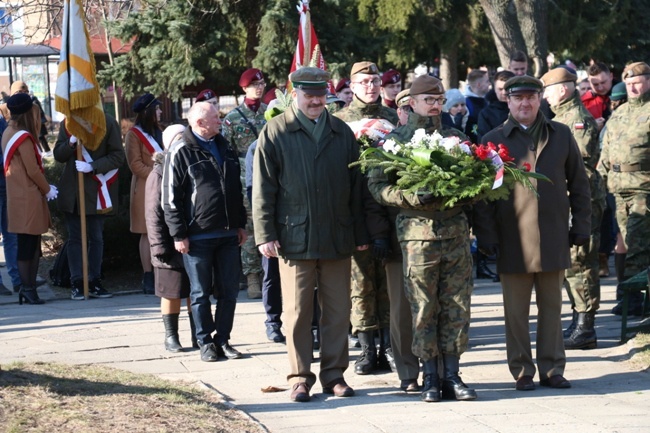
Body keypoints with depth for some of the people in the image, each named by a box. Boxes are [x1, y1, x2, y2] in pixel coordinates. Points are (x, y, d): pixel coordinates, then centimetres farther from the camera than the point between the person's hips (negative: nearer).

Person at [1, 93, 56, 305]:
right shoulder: (24, 138, -16)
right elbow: (33, 170, -15)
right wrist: (47, 189, -3)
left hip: (18, 197, 9)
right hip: (28, 198, -9)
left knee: (31, 245, 12)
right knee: (28, 245, -4)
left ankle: (29, 287, 14)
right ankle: (28, 288, -1)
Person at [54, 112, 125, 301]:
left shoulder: (108, 122, -2)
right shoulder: (68, 123, 7)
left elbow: (118, 156, -6)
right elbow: (58, 156, 6)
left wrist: (93, 167, -18)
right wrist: (71, 143, -14)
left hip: (97, 191, -2)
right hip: (72, 191, 2)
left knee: (96, 238, 6)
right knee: (75, 238, 2)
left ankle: (95, 283, 12)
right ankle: (77, 284, 5)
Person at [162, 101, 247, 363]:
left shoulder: (225, 149, 14)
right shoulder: (181, 153, -6)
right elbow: (171, 198, -8)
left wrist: (240, 224, 17)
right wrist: (179, 234, -12)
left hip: (228, 234, 6)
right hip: (198, 236, -6)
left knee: (229, 291, 6)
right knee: (200, 292, 3)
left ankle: (223, 339, 15)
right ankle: (206, 342, 11)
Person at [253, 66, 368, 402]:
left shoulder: (342, 133, 12)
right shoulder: (275, 133, 2)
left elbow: (356, 187, 13)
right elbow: (263, 188, -1)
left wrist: (360, 234, 9)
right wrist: (265, 235, -8)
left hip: (337, 238, 3)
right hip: (294, 237, -3)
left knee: (338, 311, 5)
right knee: (297, 311, 1)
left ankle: (334, 374, 14)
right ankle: (299, 378, 9)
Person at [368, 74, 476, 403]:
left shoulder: (457, 138, 14)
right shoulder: (396, 139, 4)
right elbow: (377, 185, -2)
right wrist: (413, 197, -16)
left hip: (456, 232, 3)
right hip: (418, 234, -3)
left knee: (457, 306, 2)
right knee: (424, 310, 0)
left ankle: (451, 375, 8)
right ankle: (429, 377, 6)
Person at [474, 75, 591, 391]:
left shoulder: (561, 136, 9)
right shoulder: (493, 140, 3)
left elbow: (578, 183, 13)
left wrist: (581, 224, 7)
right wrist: (486, 235, -4)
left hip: (554, 238, 2)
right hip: (513, 240, -2)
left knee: (551, 307, 7)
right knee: (516, 311, 2)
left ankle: (552, 369, 14)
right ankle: (522, 372, 10)